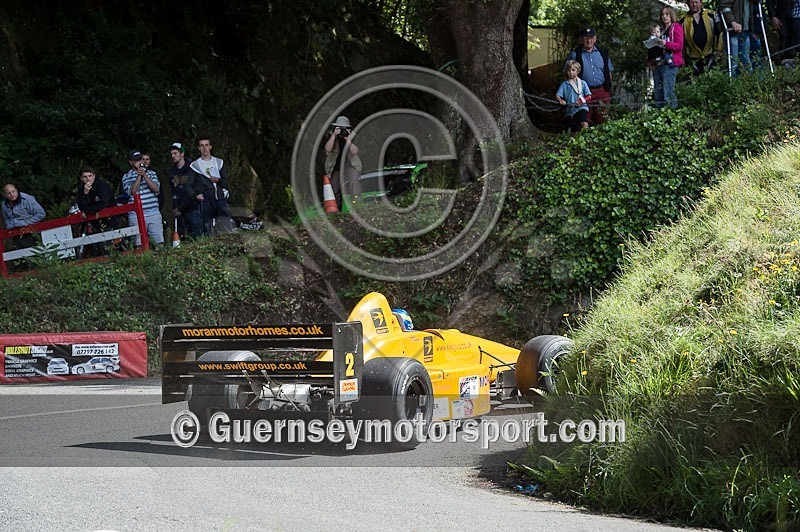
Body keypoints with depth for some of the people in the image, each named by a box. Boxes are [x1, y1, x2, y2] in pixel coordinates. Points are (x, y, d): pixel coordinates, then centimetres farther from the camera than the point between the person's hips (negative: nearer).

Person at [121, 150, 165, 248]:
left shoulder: (151, 173, 15)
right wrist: (139, 175, -9)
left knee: (159, 242, -3)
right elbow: (132, 191, -9)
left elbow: (156, 188, -1)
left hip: (153, 213, 2)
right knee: (140, 245, -5)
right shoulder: (126, 177, 7)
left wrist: (144, 175, -8)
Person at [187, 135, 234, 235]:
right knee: (208, 228, -8)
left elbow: (226, 182, 16)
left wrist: (218, 180, -6)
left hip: (220, 198, 2)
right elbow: (189, 185, 7)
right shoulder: (195, 165, 11)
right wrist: (196, 195, -12)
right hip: (206, 200, -2)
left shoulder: (219, 162, 18)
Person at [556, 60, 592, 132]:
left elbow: (589, 96, 4)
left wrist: (582, 101, -15)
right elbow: (557, 95, 3)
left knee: (584, 124, -29)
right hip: (570, 110, 2)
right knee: (575, 131, 6)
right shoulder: (564, 84, 8)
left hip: (581, 108, -2)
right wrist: (560, 100, -19)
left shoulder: (582, 83, 6)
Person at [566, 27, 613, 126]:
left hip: (602, 91, 3)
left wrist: (608, 87, 8)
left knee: (601, 120, 2)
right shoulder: (575, 54, 3)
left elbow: (609, 71, 18)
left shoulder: (603, 53, 13)